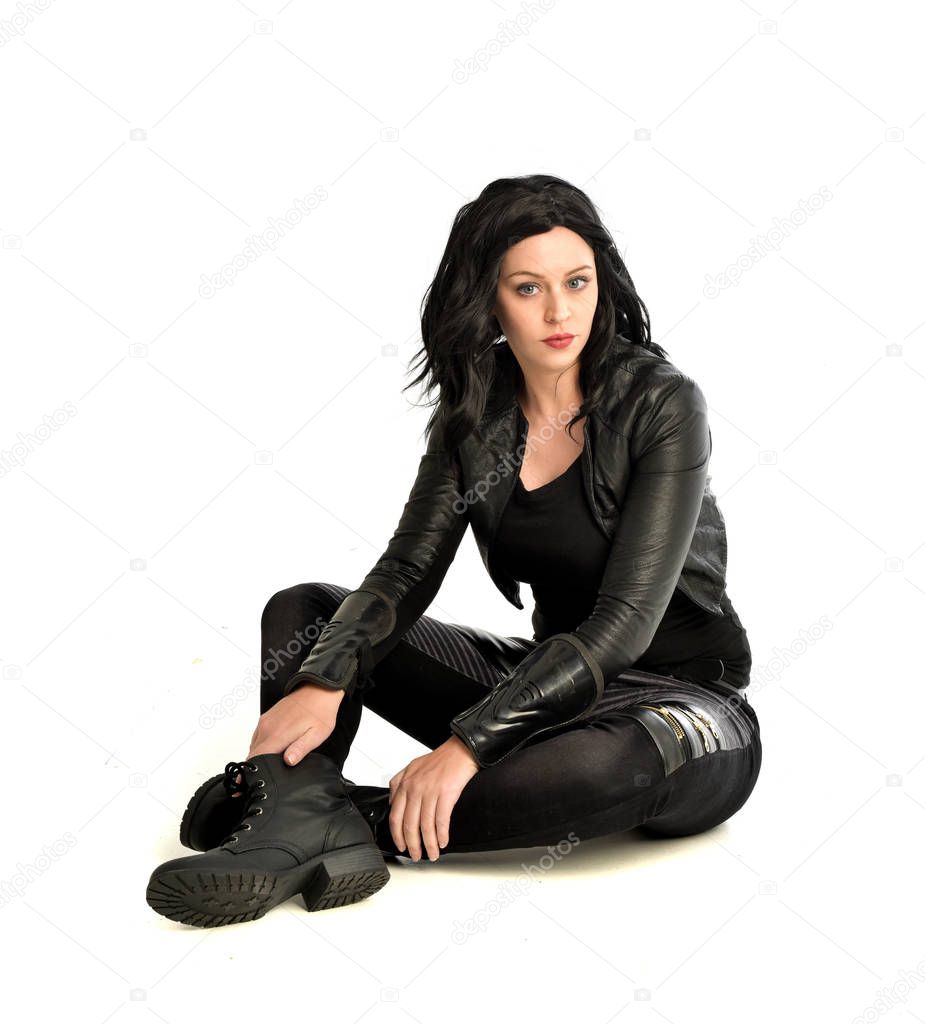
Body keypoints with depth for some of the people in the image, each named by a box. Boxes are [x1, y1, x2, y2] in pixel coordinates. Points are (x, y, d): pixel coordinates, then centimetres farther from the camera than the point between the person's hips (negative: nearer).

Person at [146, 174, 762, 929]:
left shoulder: (663, 405, -17)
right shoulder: (476, 409, 0)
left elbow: (624, 622, -24)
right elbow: (408, 569, -7)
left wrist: (465, 746, -31)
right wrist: (323, 683, -26)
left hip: (685, 696, -5)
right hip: (552, 679, 6)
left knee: (605, 764, -43)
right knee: (302, 612, -3)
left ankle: (366, 825, -25)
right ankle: (303, 823, -29)